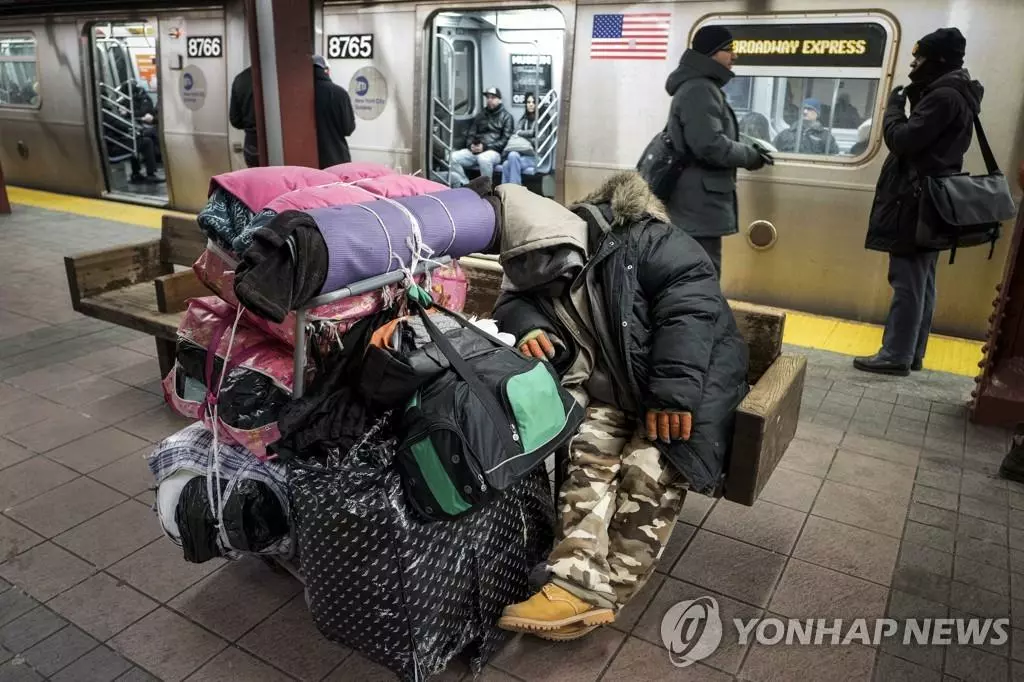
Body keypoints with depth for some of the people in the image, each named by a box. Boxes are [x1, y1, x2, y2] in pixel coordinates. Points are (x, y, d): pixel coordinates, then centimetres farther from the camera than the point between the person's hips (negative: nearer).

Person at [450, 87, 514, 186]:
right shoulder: (480, 115, 23)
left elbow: (505, 140, -5)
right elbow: (470, 134, 21)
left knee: (483, 158, -41)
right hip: (475, 151, 5)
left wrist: (485, 147, -15)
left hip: (494, 151, -5)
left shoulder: (506, 117, 6)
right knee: (454, 158, -21)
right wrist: (471, 145, -4)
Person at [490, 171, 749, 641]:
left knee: (649, 467, -25)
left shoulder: (634, 238, -16)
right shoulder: (534, 273, 5)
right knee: (589, 450, -22)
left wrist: (674, 387, -31)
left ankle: (593, 590, -25)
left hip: (693, 371, -5)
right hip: (617, 390, 5)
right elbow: (512, 303, 1)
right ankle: (579, 579, -30)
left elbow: (693, 291, -24)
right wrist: (528, 327, -25)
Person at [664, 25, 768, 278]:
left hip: (697, 204, 11)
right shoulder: (700, 90, -13)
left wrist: (746, 151, 13)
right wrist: (751, 155, -8)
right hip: (699, 206, -11)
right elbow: (711, 145, -23)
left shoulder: (701, 87, 21)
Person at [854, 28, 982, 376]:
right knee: (921, 282, 12)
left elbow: (902, 139, -18)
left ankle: (896, 355, -4)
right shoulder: (954, 95, 18)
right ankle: (912, 353, 18)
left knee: (908, 283, -8)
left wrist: (894, 105, -4)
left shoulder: (944, 96, -15)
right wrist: (914, 101, 9)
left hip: (917, 202, -11)